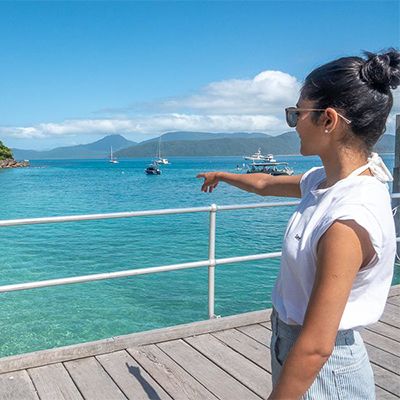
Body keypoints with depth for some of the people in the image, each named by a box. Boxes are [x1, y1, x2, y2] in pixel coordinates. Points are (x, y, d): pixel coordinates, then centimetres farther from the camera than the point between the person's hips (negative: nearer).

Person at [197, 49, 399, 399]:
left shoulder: (349, 220, -30)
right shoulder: (326, 181, -3)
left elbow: (316, 348, -30)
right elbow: (265, 184, 18)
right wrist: (223, 176, 34)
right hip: (293, 345, 8)